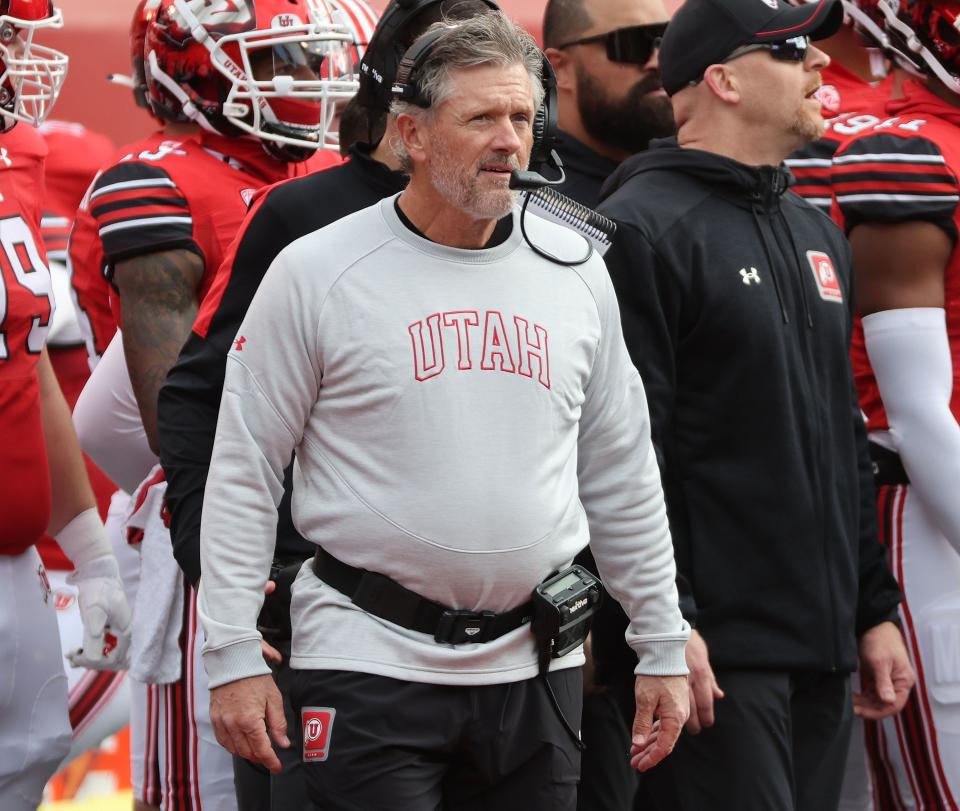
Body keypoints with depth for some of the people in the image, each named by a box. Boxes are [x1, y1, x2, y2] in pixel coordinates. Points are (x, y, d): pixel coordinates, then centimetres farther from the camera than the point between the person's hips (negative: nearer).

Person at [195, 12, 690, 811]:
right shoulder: (318, 273, -4)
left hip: (535, 669, 4)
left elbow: (623, 481, 14)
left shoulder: (578, 274, 8)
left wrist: (662, 648, 13)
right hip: (370, 659, -4)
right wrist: (234, 657, -7)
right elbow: (243, 474, -3)